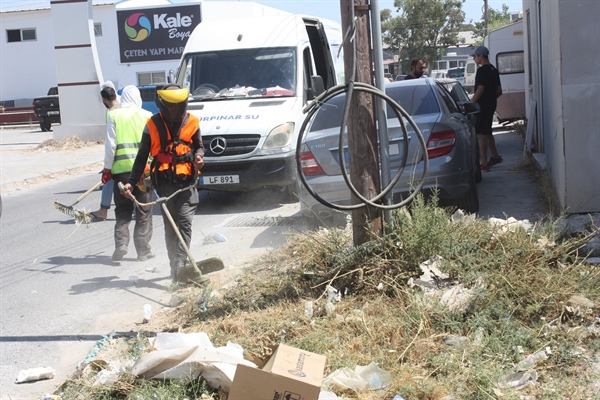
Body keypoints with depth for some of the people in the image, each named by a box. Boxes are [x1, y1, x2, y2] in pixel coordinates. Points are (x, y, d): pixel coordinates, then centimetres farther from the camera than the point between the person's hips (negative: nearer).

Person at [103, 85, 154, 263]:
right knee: (143, 211, 8)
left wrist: (107, 168, 4)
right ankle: (143, 251, 11)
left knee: (122, 210, 11)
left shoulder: (113, 115, 1)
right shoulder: (146, 115, 2)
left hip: (121, 168, 0)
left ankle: (121, 243, -5)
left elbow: (110, 144, -3)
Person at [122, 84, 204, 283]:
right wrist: (131, 182, 0)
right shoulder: (153, 125, 0)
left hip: (187, 182, 0)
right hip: (164, 182, 1)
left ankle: (180, 265, -13)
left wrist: (199, 156, -6)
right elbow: (142, 157, 6)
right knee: (170, 226, 7)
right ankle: (175, 266, 17)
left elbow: (199, 146, 18)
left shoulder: (192, 123, 2)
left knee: (184, 222, -12)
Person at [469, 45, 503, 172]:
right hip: (491, 105, 9)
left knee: (481, 134, -6)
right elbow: (499, 91, 16)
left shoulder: (482, 70, -15)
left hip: (482, 106, -9)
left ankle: (484, 163, -5)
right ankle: (495, 156, 31)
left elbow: (480, 89, -21)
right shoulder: (494, 70, 14)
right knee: (487, 132, 22)